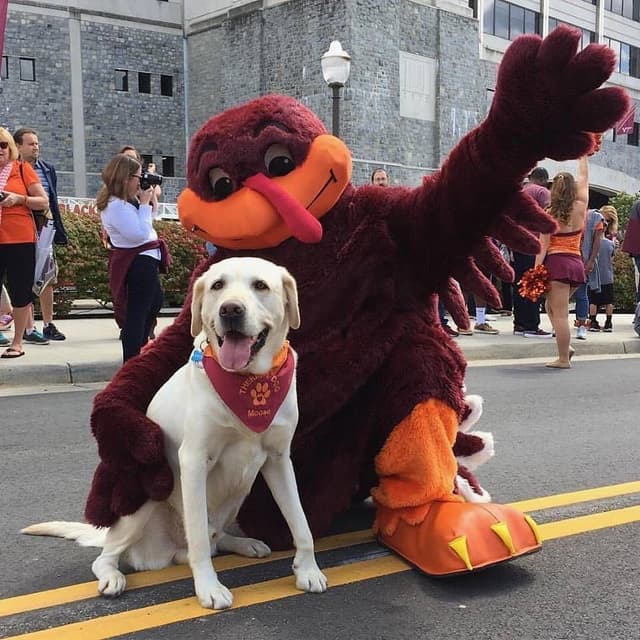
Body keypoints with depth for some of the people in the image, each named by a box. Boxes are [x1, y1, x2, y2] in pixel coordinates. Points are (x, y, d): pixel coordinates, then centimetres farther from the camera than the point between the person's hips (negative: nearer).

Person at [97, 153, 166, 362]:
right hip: (138, 264, -11)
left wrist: (149, 200, 6)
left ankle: (138, 349, 39)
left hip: (142, 261, 11)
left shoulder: (125, 202, 10)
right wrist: (145, 203, -17)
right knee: (137, 314, -6)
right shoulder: (116, 206, -21)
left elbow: (146, 224, 18)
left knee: (155, 301, 27)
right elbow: (140, 234, -26)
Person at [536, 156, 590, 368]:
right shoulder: (580, 208, 5)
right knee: (552, 306, 22)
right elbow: (584, 178, 21)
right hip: (576, 263, 5)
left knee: (559, 312, -3)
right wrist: (583, 156, 33)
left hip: (556, 262, -5)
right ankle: (565, 345, 12)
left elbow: (543, 246, -8)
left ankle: (564, 359, -1)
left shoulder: (549, 213, -5)